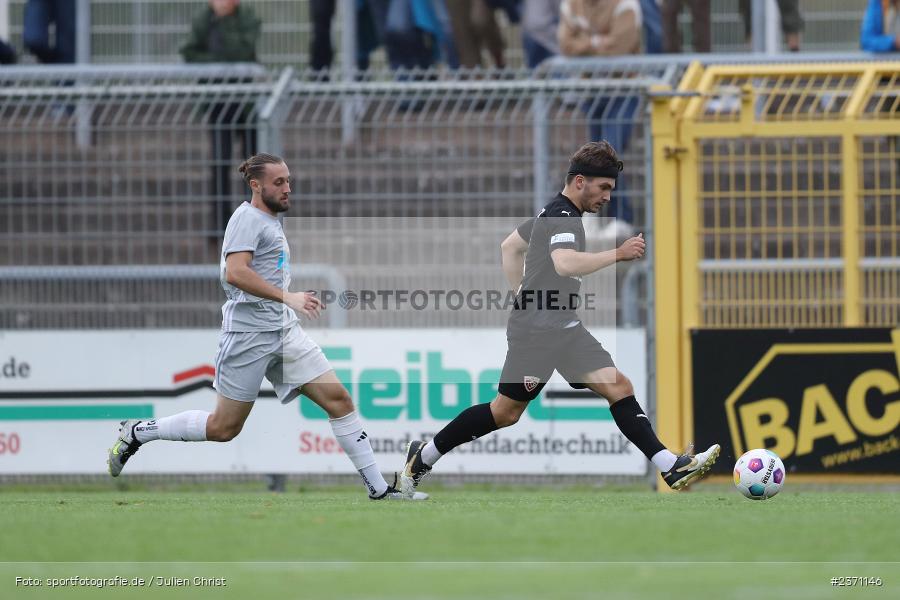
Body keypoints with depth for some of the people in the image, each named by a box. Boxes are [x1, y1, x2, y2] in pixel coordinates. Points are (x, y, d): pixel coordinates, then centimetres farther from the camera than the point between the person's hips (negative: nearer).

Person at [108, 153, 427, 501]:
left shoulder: (271, 221, 18)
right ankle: (137, 433, 17)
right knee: (224, 427, -1)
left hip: (284, 330, 9)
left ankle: (379, 489, -3)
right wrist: (287, 297, -29)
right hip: (249, 333, -9)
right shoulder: (248, 218, -11)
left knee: (338, 399, -3)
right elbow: (235, 273, -26)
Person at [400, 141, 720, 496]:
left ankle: (672, 467, -15)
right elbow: (566, 264, -35)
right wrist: (618, 254, -28)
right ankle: (423, 457, 17)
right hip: (536, 330, -10)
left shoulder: (553, 213, 15)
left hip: (563, 328, 10)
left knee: (618, 388, -6)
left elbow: (509, 247, 27)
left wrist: (524, 296, 25)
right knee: (506, 412, 1)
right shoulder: (561, 217, -16)